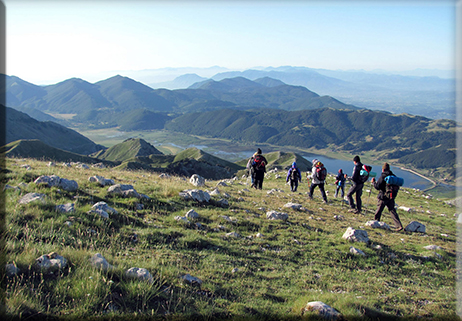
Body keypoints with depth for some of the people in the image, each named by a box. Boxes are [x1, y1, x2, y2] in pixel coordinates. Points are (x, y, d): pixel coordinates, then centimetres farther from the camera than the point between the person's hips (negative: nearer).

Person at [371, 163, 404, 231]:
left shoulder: (383, 176, -15)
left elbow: (377, 187, -15)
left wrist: (373, 182, 0)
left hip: (383, 197, -6)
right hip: (392, 197, 6)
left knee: (379, 210, 9)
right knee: (392, 211, 7)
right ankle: (399, 225, -2)